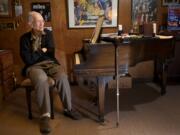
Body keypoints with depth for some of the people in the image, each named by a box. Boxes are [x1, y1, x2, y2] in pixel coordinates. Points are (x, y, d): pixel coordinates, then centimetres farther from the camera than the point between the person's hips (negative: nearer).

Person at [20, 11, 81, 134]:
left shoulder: (48, 33, 8)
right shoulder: (25, 38, -2)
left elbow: (51, 52, 2)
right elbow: (28, 60, -12)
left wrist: (37, 52, -5)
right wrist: (42, 51, -5)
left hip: (50, 63, 3)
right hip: (34, 66, -3)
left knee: (62, 76, -30)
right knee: (41, 79, -38)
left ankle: (68, 109, -11)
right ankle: (45, 115, -28)